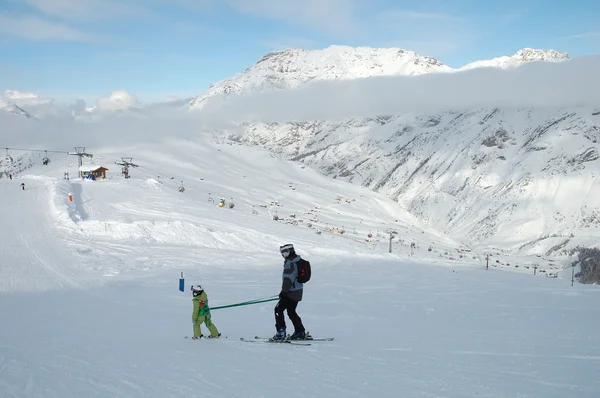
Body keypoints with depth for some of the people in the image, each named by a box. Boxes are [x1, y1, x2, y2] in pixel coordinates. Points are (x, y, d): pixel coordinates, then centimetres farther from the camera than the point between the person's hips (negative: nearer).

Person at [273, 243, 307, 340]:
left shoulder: (290, 262, -17)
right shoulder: (298, 261, 14)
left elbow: (288, 278, -23)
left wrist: (284, 291, -19)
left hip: (291, 292, -10)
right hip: (297, 291, 10)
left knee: (278, 309, -6)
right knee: (291, 312, 19)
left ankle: (281, 332, -12)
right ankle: (300, 332, 24)